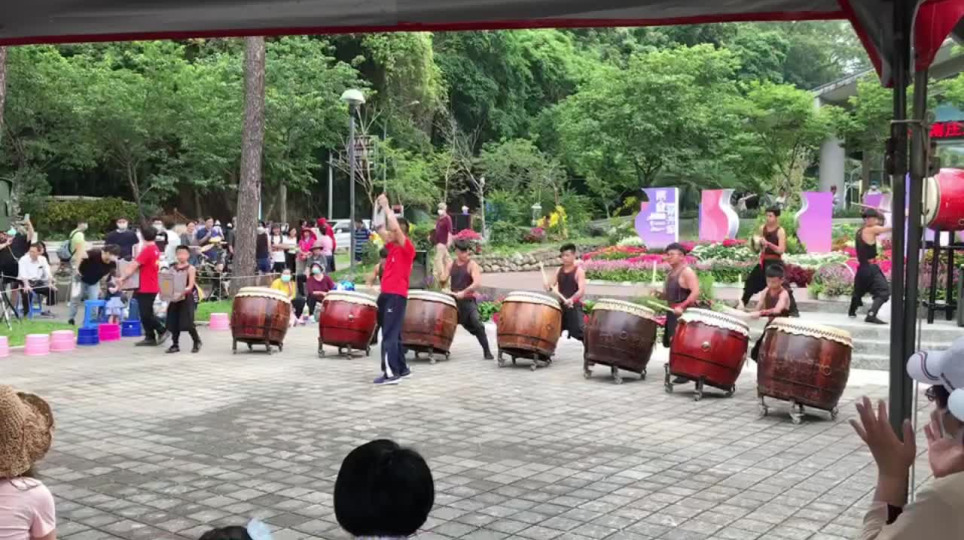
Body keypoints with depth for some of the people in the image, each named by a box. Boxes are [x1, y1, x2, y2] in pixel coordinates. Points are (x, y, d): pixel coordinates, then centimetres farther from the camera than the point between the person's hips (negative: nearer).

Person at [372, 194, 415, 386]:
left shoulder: (407, 248, -9)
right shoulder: (392, 246, 13)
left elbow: (396, 227, -22)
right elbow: (380, 229, 20)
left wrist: (387, 206, -14)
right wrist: (378, 208, 12)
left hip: (397, 295, -9)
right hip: (386, 294, 9)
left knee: (390, 334, -13)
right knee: (392, 333, 14)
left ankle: (391, 373, -15)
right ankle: (402, 368, 22)